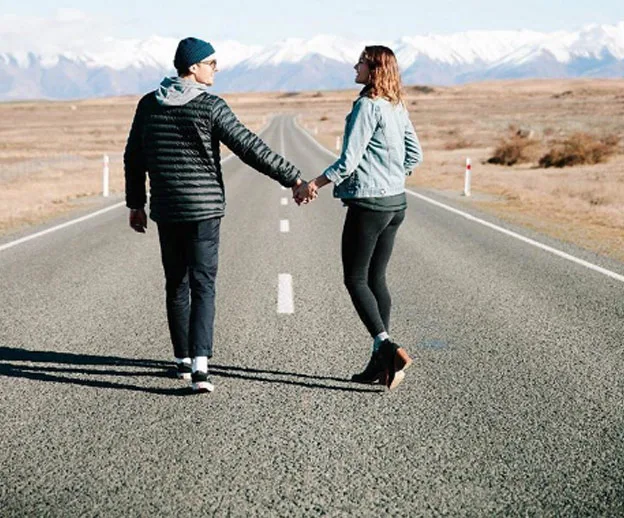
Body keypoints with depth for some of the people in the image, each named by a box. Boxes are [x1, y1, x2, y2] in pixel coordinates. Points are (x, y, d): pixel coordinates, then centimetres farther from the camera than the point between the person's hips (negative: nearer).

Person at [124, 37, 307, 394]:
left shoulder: (149, 105, 6)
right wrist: (292, 177, -11)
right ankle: (199, 364, -16)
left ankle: (184, 360, 24)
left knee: (176, 286, 15)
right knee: (203, 287, -3)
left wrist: (136, 204, 19)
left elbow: (133, 158, 10)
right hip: (204, 208, -4)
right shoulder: (211, 107, -10)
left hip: (166, 211, 4)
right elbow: (250, 148, -14)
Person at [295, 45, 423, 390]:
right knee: (376, 279, 12)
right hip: (395, 203, 9)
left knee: (355, 279, -1)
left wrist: (314, 185, -9)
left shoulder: (367, 106, -15)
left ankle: (387, 347, -13)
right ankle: (381, 361, 13)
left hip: (367, 203, -9)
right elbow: (415, 153, 17)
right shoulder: (397, 107, 11)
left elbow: (349, 160, -18)